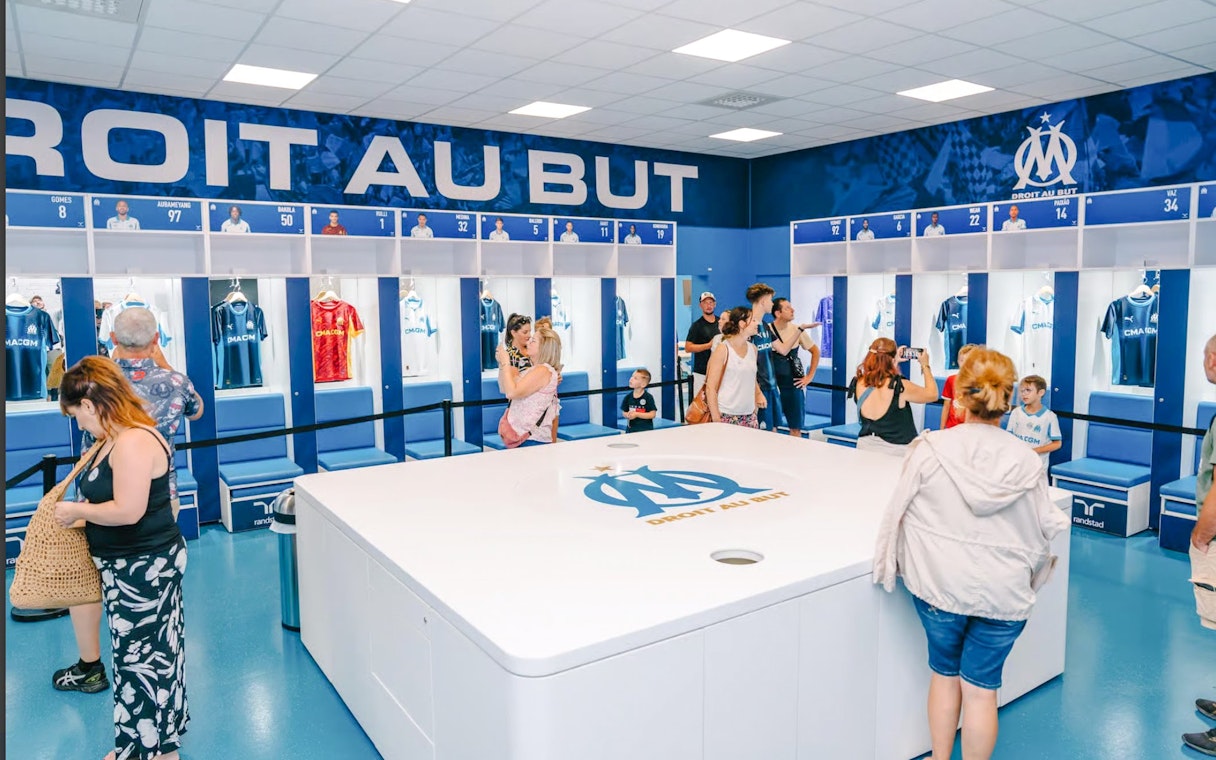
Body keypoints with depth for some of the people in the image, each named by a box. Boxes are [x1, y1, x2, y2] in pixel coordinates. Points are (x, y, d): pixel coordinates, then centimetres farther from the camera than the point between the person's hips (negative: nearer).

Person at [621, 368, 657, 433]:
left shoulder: (648, 397, -9)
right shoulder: (628, 397, 3)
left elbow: (652, 414, -11)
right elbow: (624, 412, 12)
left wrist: (636, 414, -17)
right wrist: (628, 415, -12)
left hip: (646, 430, -4)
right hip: (631, 429, 4)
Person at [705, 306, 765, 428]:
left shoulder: (753, 349, 11)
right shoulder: (723, 349, -6)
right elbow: (711, 387, -8)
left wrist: (758, 393, 5)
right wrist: (716, 418, -13)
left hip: (749, 416, 5)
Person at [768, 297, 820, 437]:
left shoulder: (797, 329, 2)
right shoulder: (768, 330, -9)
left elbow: (815, 351, 12)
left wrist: (810, 376, 7)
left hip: (794, 383, 3)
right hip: (773, 383, -3)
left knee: (796, 429, 7)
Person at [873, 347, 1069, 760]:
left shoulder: (931, 449, -16)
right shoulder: (1026, 461, -12)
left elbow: (899, 513, -9)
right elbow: (1043, 531, -1)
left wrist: (890, 563, 9)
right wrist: (1028, 573, 20)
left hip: (940, 584, 0)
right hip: (1003, 593, 0)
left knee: (944, 674, 20)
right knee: (981, 687, 12)